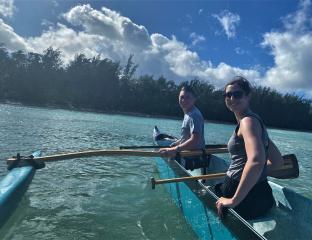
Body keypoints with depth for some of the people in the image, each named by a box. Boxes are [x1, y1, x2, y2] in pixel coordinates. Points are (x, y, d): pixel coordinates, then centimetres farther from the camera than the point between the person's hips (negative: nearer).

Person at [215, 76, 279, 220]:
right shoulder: (255, 120, 14)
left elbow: (256, 161, -34)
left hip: (247, 198, -9)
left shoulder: (248, 121, -16)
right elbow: (277, 161, 19)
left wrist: (234, 200, -27)